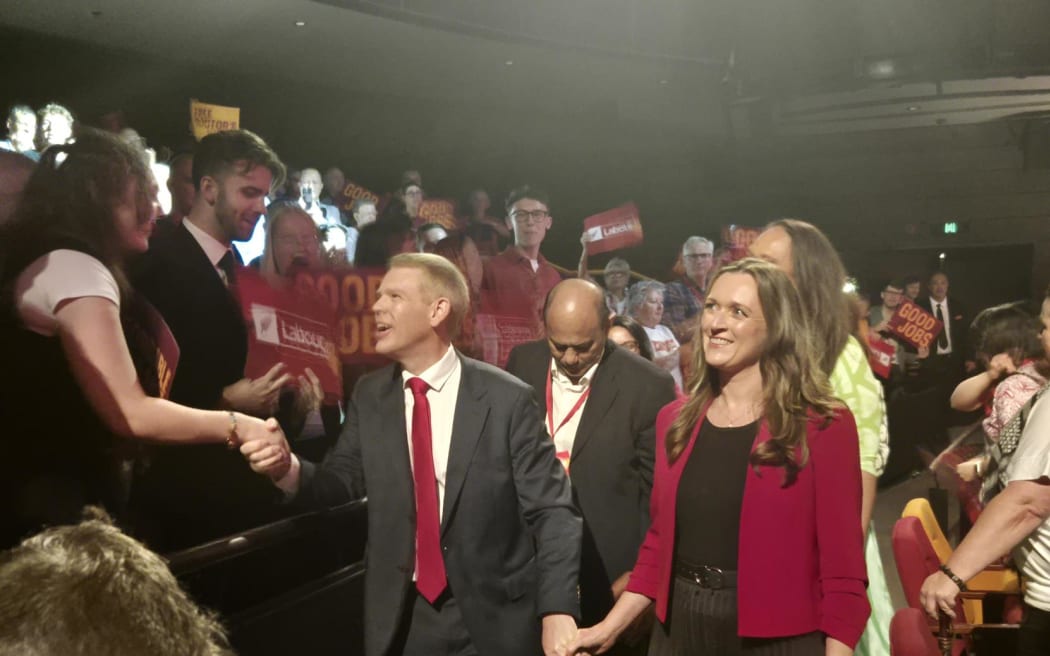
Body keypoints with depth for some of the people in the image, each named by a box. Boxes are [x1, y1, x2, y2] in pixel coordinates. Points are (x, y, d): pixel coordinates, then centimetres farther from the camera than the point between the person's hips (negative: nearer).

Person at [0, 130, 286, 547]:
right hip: (62, 504, -10)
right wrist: (235, 426, -13)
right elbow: (129, 413, -22)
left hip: (75, 490, 10)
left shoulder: (67, 265, 16)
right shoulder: (73, 268, -16)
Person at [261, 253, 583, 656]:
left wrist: (557, 611, -19)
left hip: (492, 615, -3)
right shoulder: (369, 395, 3)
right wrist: (289, 469, -18)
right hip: (401, 616, 4)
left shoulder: (506, 399, -12)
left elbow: (552, 511, -11)